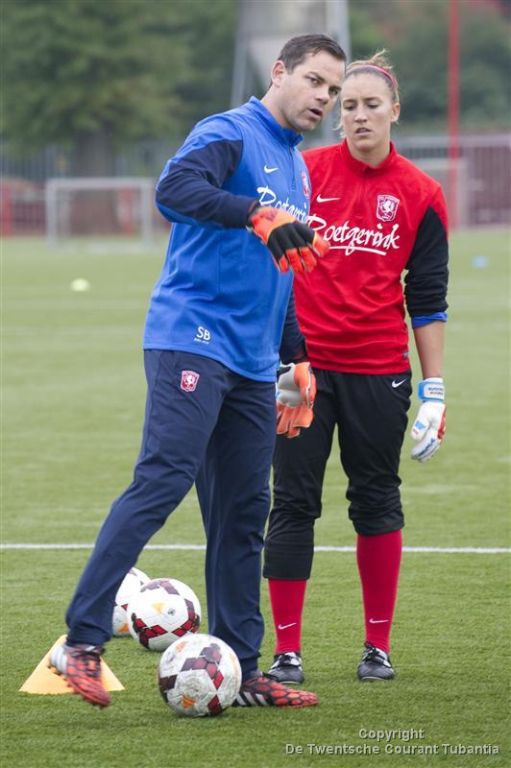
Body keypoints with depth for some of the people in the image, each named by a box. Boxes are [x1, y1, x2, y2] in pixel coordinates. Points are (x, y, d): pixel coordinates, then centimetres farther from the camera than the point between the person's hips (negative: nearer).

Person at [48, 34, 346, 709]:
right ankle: (82, 642, -16)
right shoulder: (231, 134, -5)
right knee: (161, 482, -17)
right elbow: (174, 188, -26)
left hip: (252, 366, 8)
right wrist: (258, 214, -35)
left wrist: (298, 356, 27)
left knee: (244, 512, 7)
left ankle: (240, 670, 10)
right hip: (193, 341, -8)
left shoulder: (297, 170, 22)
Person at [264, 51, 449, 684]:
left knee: (376, 500, 7)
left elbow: (427, 300, 5)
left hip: (377, 373, 0)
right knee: (293, 502, -1)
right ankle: (286, 652, 3)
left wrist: (434, 390, 2)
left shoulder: (420, 196, 1)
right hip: (301, 366, 0)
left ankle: (378, 647, 17)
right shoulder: (304, 172, 0)